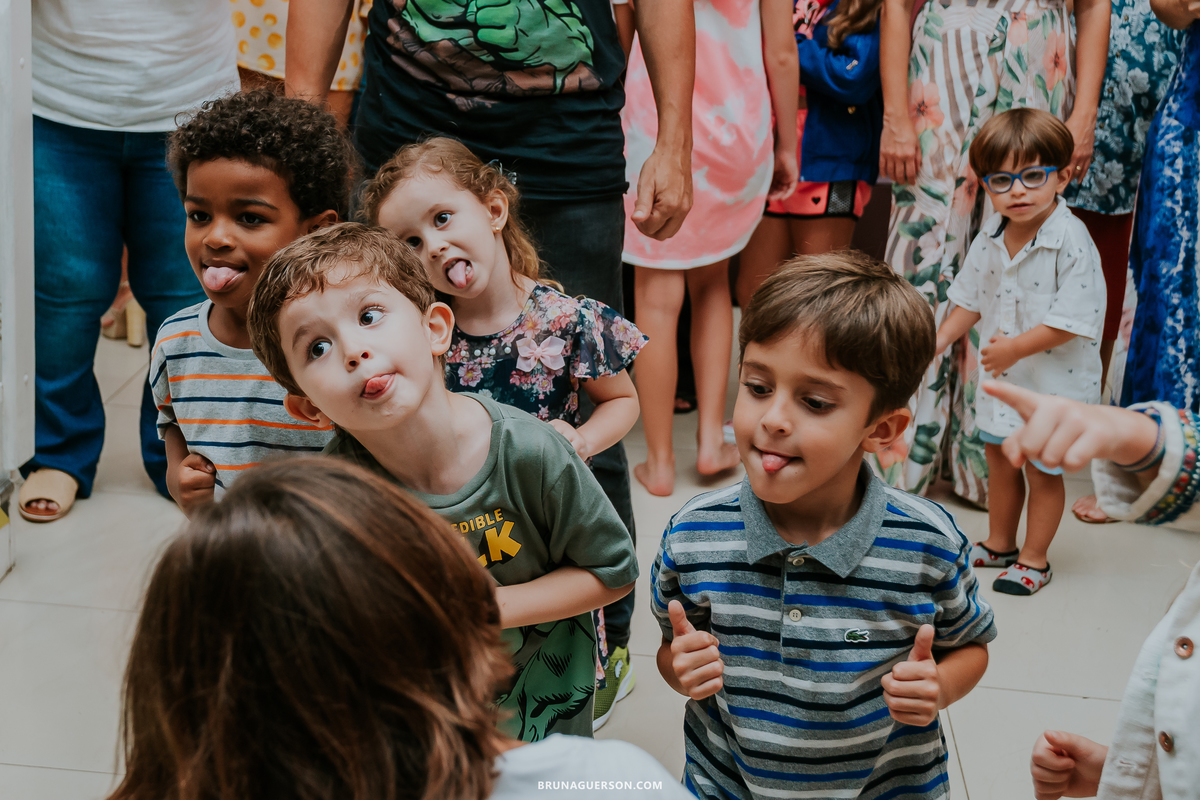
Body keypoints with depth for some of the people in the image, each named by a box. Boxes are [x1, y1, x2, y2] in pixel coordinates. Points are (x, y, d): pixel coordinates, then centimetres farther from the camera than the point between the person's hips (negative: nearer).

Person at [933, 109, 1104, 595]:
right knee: (998, 455, 19)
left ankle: (1034, 559, 22)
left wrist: (1015, 348, -23)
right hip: (1001, 374, 7)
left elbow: (1070, 320, -23)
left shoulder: (1072, 242, -22)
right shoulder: (991, 237, -1)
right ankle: (999, 544, 38)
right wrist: (941, 338, -1)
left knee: (1042, 466, 6)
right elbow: (971, 298, 11)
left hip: (1053, 379, -7)